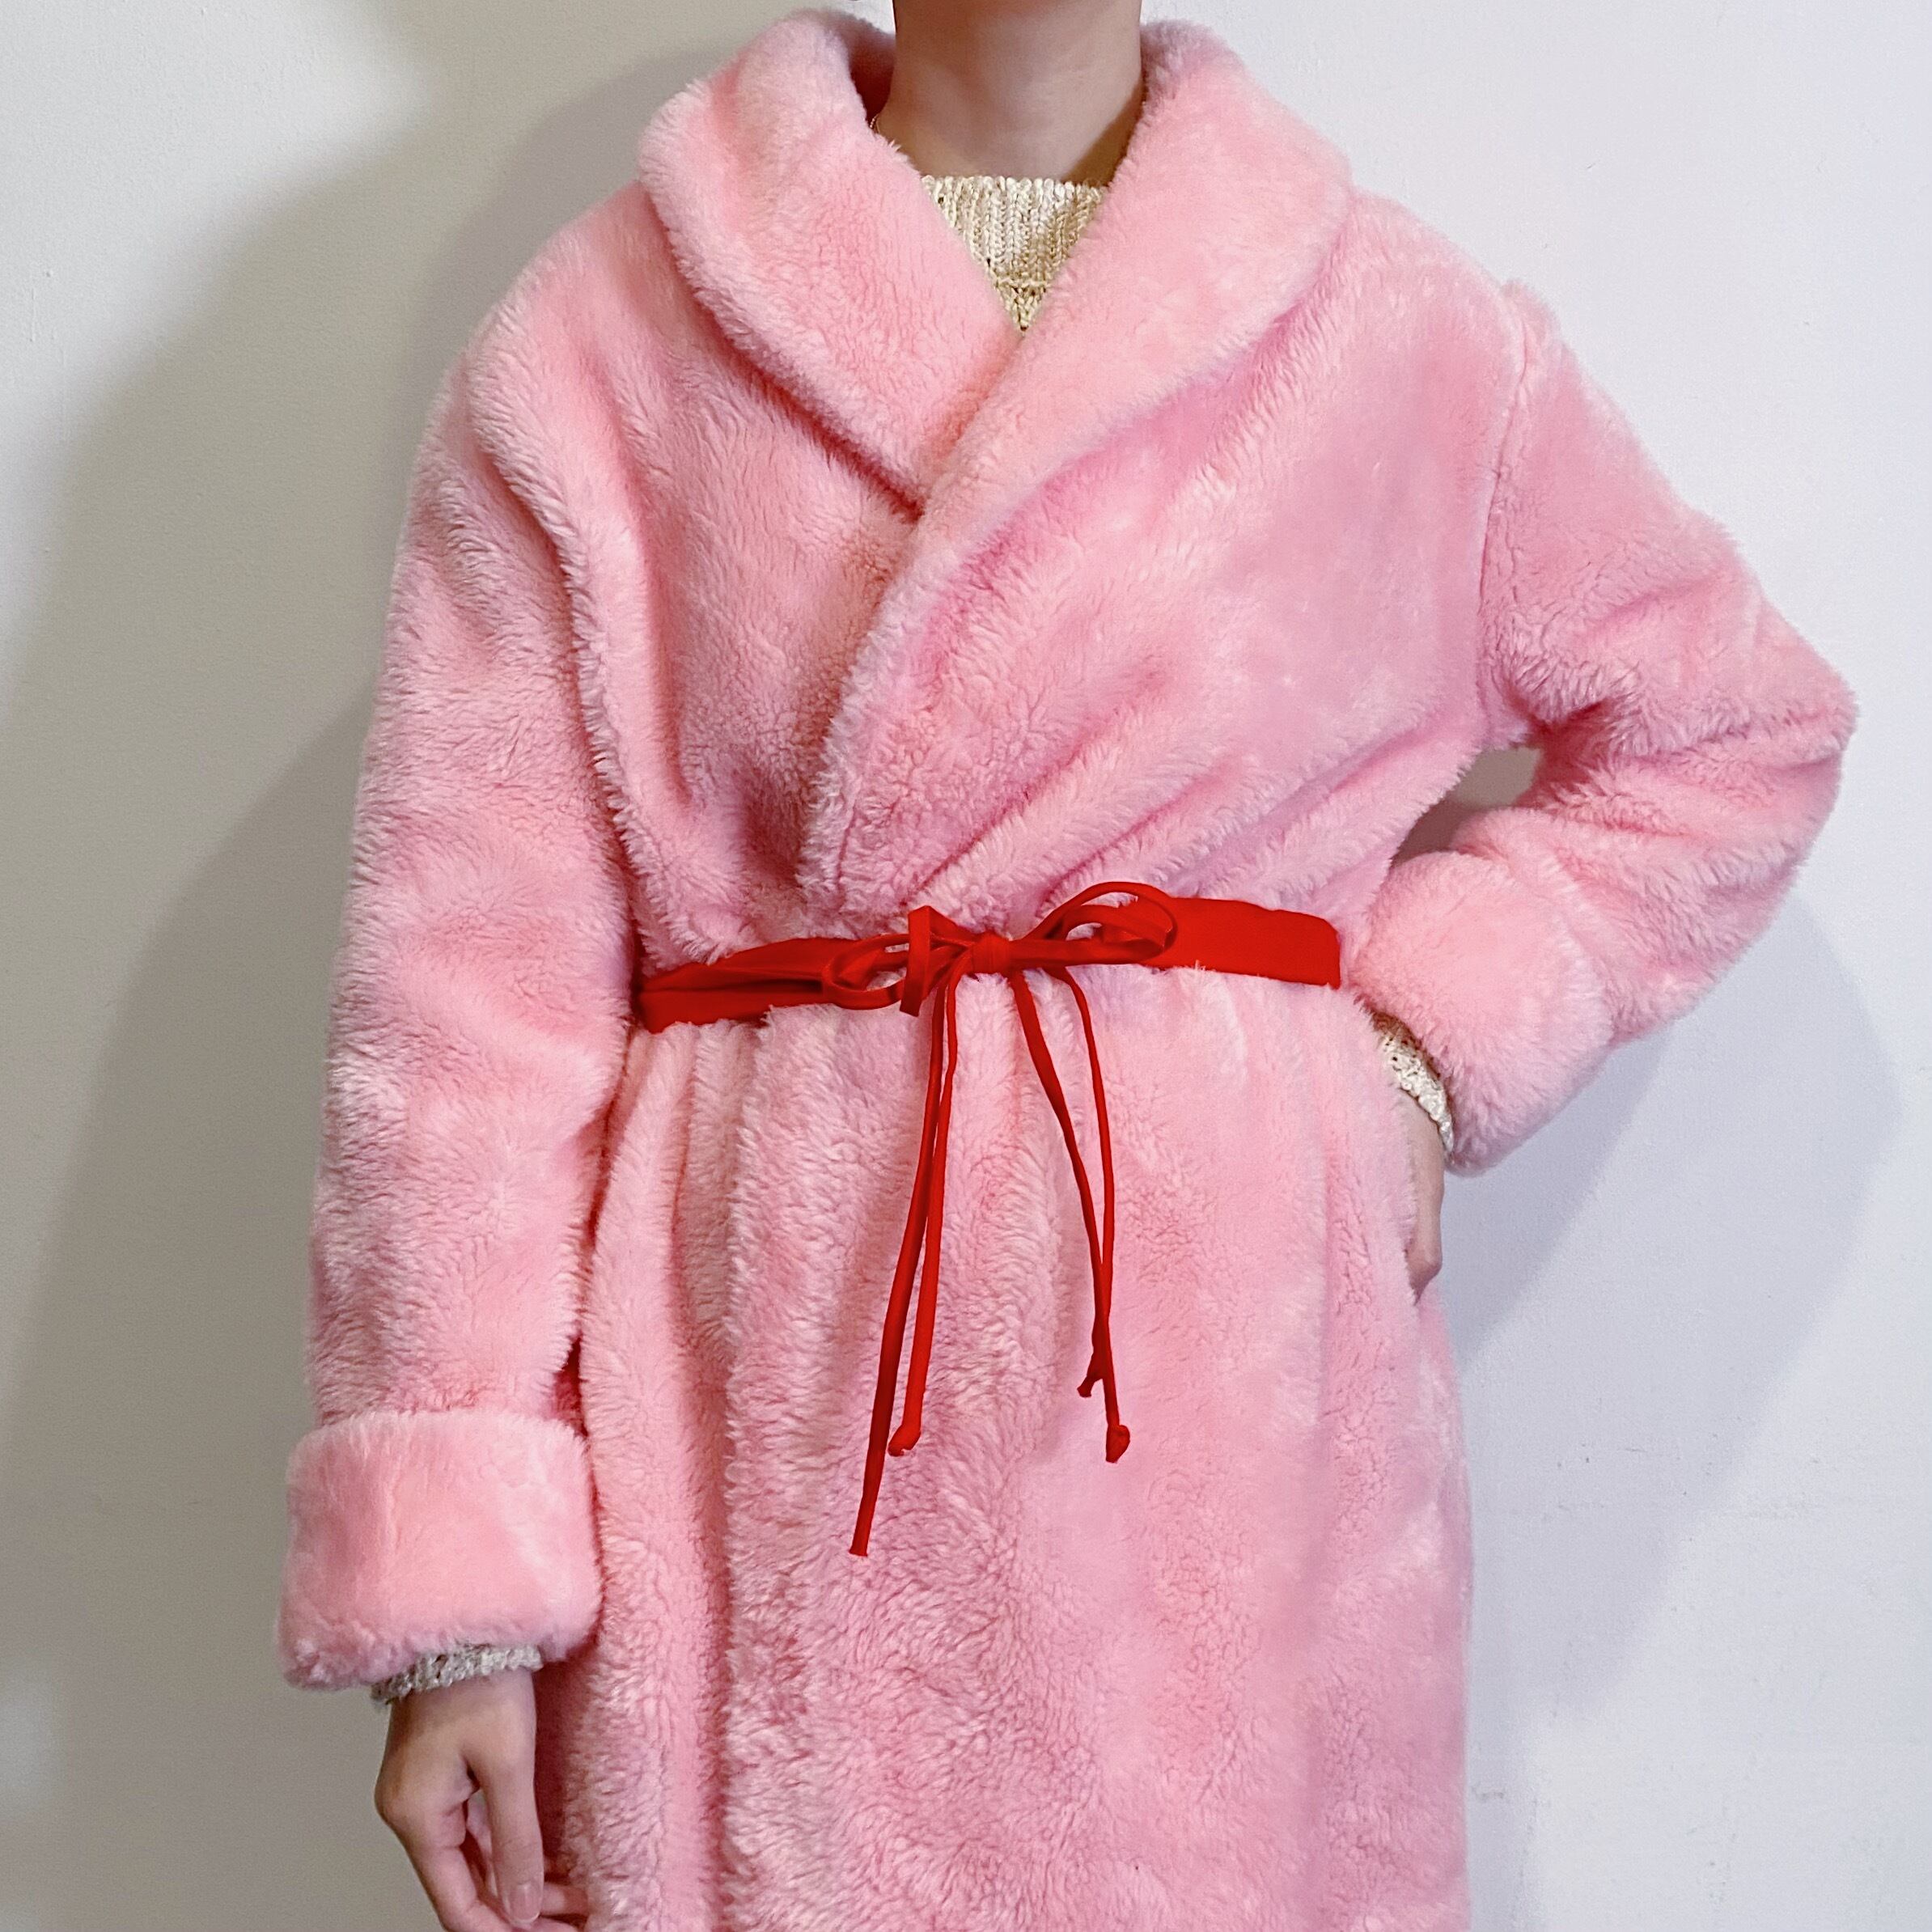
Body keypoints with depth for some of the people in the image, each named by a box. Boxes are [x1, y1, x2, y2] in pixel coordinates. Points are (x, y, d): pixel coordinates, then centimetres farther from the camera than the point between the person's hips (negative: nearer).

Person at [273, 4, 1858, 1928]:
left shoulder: (1411, 332, 6)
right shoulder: (599, 338, 2)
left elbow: (1738, 727, 18)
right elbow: (474, 976, -1)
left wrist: (1430, 1038, 1)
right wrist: (449, 1582, -6)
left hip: (1228, 1388, 1)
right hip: (760, 1430, -1)